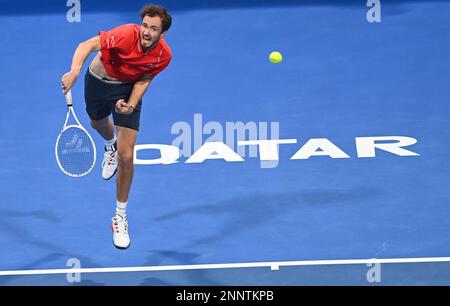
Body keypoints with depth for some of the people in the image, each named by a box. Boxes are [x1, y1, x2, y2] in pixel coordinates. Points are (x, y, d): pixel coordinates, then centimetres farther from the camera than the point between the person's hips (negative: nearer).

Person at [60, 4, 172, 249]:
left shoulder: (163, 55, -25)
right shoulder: (126, 35, -37)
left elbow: (144, 79, -9)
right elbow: (87, 46, -43)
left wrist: (131, 105, -25)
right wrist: (74, 72, -60)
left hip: (128, 90, 0)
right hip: (98, 80, 0)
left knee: (126, 156, -12)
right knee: (98, 124, 32)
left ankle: (120, 217, 5)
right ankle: (111, 145, 74)